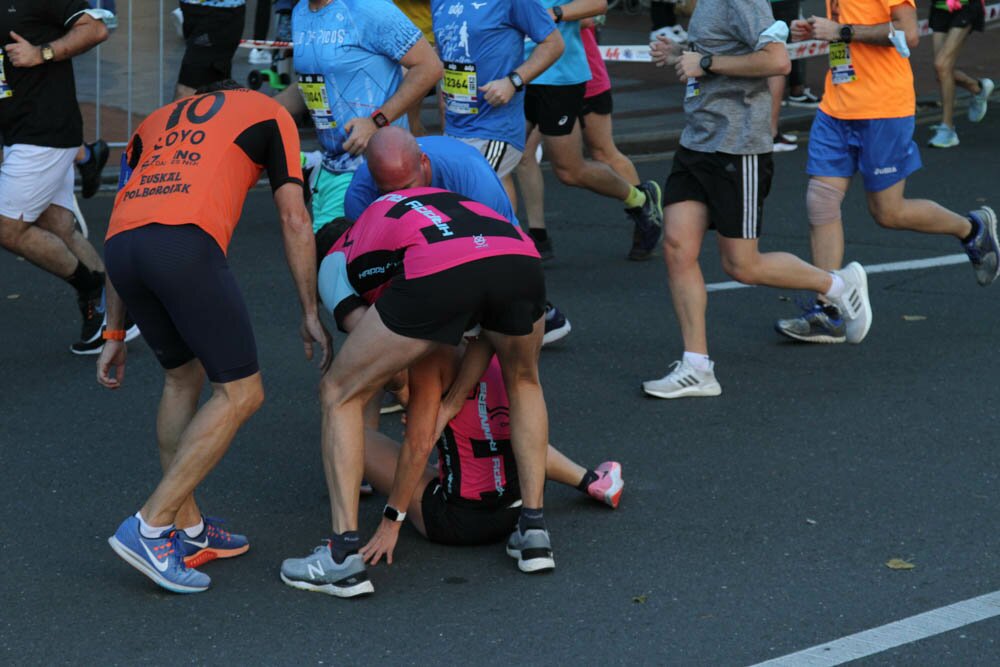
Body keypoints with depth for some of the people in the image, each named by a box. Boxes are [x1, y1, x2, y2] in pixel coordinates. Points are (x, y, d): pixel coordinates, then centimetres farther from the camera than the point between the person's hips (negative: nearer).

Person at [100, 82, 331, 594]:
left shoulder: (157, 121, 37)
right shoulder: (269, 113, 26)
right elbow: (293, 218, 16)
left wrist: (114, 333, 32)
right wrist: (311, 312, 20)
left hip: (121, 243, 6)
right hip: (186, 244, -6)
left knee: (183, 376, 25)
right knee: (240, 393, 5)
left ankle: (189, 530, 25)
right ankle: (150, 527, -2)